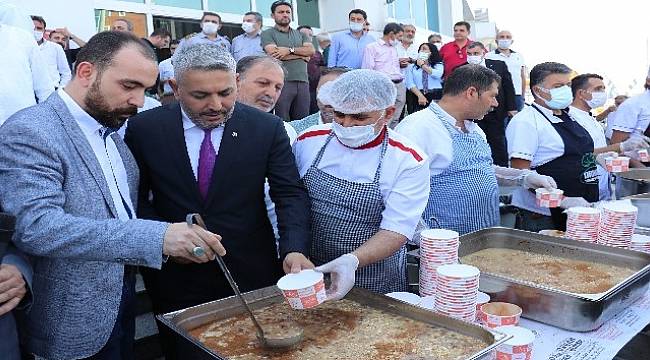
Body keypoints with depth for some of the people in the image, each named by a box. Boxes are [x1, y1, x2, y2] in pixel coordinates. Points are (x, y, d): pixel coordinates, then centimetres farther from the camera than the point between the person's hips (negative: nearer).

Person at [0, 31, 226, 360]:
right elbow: (37, 227, -32)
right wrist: (157, 237, -40)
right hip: (75, 326, -7)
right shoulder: (30, 131, -20)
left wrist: (173, 239, -3)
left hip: (121, 303, 7)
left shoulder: (110, 129, 6)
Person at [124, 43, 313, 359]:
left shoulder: (267, 128, -8)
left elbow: (290, 193, -10)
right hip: (175, 279, 1)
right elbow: (135, 197, 3)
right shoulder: (144, 128, -6)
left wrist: (294, 249, -25)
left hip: (252, 274, 0)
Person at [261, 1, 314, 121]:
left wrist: (290, 50, -9)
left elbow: (311, 50, 6)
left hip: (303, 82, 4)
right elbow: (274, 53, -8)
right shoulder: (267, 34, 8)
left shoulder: (300, 34, 22)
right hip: (281, 82, -4)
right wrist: (301, 55, 1)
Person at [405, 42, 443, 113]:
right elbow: (410, 84, 1)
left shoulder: (438, 65, 16)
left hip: (436, 97, 0)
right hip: (417, 96, 0)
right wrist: (420, 95, -14)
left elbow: (437, 74, -8)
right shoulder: (411, 67, 16)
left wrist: (423, 65, 4)